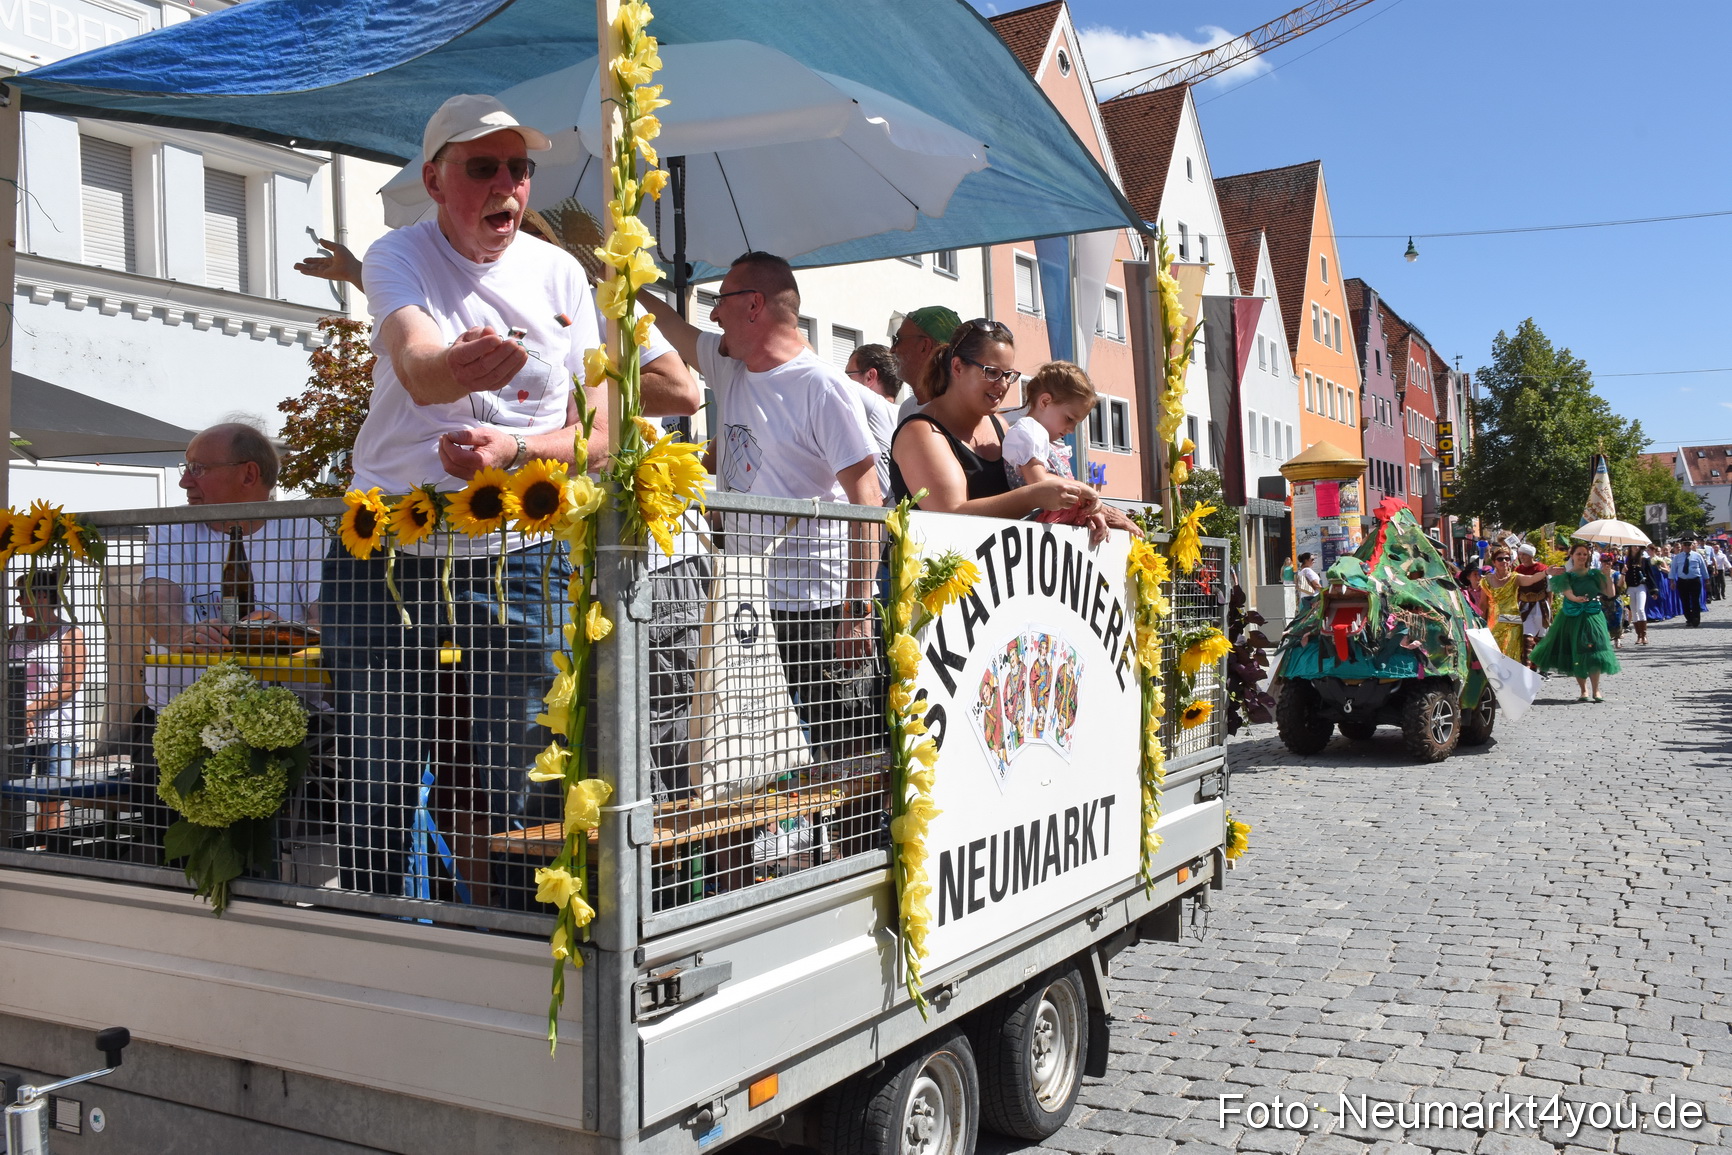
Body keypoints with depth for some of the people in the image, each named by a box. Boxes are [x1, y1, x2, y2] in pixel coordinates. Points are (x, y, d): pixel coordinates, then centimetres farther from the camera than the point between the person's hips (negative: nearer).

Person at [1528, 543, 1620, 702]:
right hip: (1572, 617, 0)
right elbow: (1569, 594, -13)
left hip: (1592, 616, 0)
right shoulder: (1566, 575, 2)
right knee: (1576, 654, 2)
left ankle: (1596, 690, -3)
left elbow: (1610, 593, 3)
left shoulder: (1594, 574, 7)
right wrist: (1576, 599, -34)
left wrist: (1607, 575, -7)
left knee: (1594, 653, -11)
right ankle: (1583, 690, 15)